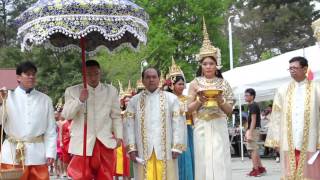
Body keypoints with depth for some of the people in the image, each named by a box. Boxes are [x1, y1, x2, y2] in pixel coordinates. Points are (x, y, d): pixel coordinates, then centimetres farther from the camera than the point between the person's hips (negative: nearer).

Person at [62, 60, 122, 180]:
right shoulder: (72, 91, 3)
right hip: (82, 143, -1)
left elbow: (116, 116, 10)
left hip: (105, 142, 2)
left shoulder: (111, 91, 8)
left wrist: (119, 136, 0)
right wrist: (80, 100, -17)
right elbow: (66, 115, -4)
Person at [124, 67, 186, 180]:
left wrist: (176, 147, -7)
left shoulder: (171, 99, 6)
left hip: (165, 150, -1)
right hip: (143, 151, 1)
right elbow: (129, 125, 5)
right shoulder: (134, 101, 9)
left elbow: (178, 123, 1)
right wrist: (131, 148, -4)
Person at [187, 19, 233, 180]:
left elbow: (229, 111, 7)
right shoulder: (195, 83, 4)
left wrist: (220, 101, -12)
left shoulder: (223, 83, 6)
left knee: (220, 162, -3)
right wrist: (199, 101, -13)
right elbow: (189, 108, 4)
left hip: (219, 127, 0)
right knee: (204, 161, 1)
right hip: (202, 128, 0)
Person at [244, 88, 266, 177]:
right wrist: (247, 132, 22)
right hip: (252, 130, 10)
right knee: (255, 150, 14)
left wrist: (250, 133, -22)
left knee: (253, 150, -7)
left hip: (253, 130, -10)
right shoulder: (251, 106, 17)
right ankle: (261, 168, 19)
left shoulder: (253, 106, -12)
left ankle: (256, 170, -5)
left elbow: (253, 120, -18)